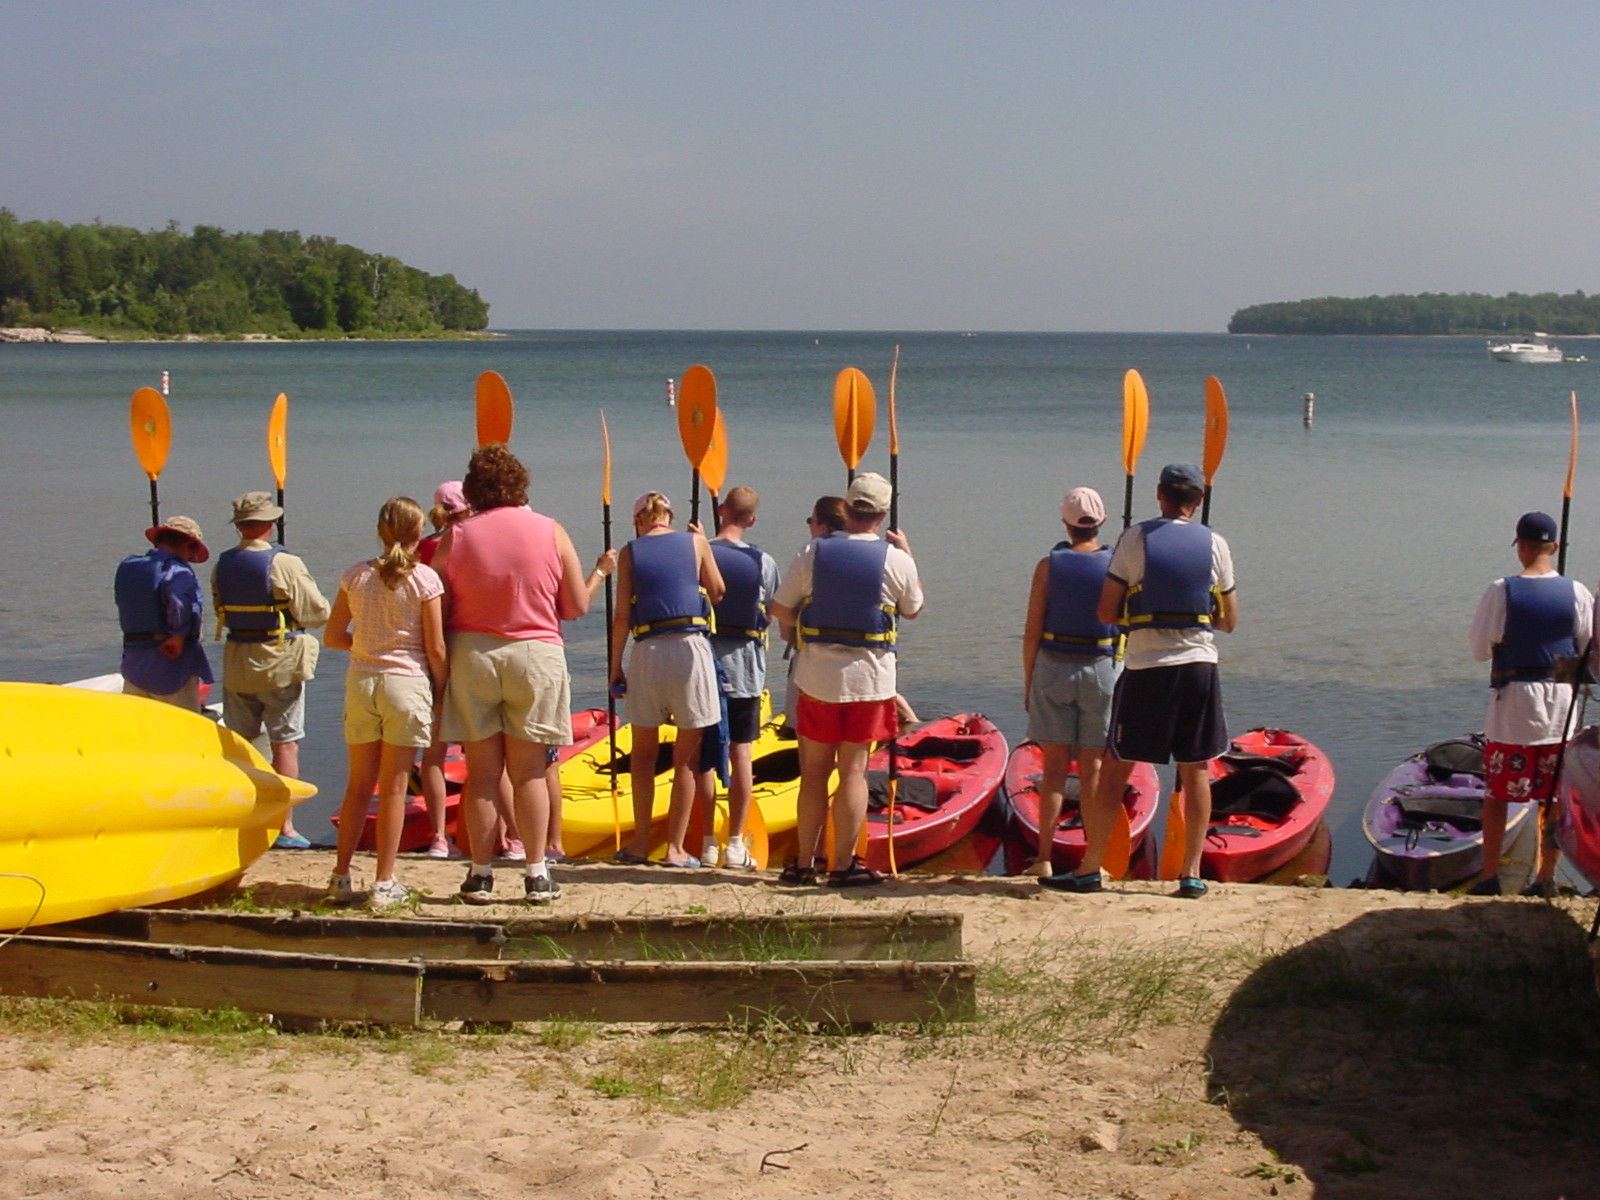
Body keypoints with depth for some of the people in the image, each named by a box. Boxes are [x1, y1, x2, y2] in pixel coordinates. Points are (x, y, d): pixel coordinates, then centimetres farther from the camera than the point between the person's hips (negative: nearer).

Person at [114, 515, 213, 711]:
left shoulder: (126, 567, 11)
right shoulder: (178, 571, -14)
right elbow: (179, 604, -33)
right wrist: (178, 636, -18)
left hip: (133, 663, 7)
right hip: (171, 666, -7)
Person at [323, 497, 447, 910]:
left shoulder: (356, 576, 2)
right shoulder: (425, 579, -7)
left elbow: (333, 636, 7)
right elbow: (436, 650, -7)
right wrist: (440, 697, 4)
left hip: (361, 683, 3)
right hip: (407, 682, -3)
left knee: (359, 785, 12)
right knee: (394, 787, 2)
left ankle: (341, 877, 15)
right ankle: (384, 884, 5)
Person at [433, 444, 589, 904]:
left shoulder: (456, 537, -2)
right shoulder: (551, 532, -1)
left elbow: (439, 611, -2)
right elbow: (577, 607, 3)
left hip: (471, 654, 0)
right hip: (536, 655, 0)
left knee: (481, 771, 5)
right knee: (529, 771, 6)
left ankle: (481, 874, 7)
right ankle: (536, 874, 7)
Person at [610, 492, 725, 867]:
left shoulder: (630, 552, 5)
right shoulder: (694, 543, 4)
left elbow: (622, 615, 1)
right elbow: (717, 593, 9)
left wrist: (615, 666, 7)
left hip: (647, 651, 1)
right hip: (691, 650, -1)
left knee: (643, 752, 15)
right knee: (686, 757, 5)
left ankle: (640, 842, 15)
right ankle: (675, 847, 5)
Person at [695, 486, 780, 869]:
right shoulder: (763, 561, -4)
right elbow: (771, 613, 5)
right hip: (745, 667, 0)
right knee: (741, 753, 5)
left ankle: (708, 842, 9)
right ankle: (736, 844, 5)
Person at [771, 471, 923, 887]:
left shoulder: (813, 553, -3)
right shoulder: (896, 560, -6)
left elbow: (780, 610, 2)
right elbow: (913, 608, 12)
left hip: (817, 677, 1)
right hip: (869, 680, -1)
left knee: (814, 772, 9)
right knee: (853, 770, 4)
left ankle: (804, 863, 14)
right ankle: (843, 864, 5)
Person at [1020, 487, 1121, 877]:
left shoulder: (1049, 566, -3)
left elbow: (1032, 633, -2)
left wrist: (1028, 682, 7)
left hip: (1053, 669, 0)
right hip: (1102, 669, 0)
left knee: (1054, 766, 4)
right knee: (1092, 767, 6)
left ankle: (1044, 857, 3)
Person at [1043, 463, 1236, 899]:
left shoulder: (1135, 539, -3)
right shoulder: (1215, 545, 3)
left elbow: (1106, 612, -3)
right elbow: (1229, 620, 7)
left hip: (1145, 667, -2)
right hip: (1199, 666, 2)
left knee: (1115, 769, 4)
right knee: (1196, 772, 9)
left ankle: (1090, 868, 6)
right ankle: (1192, 873, 10)